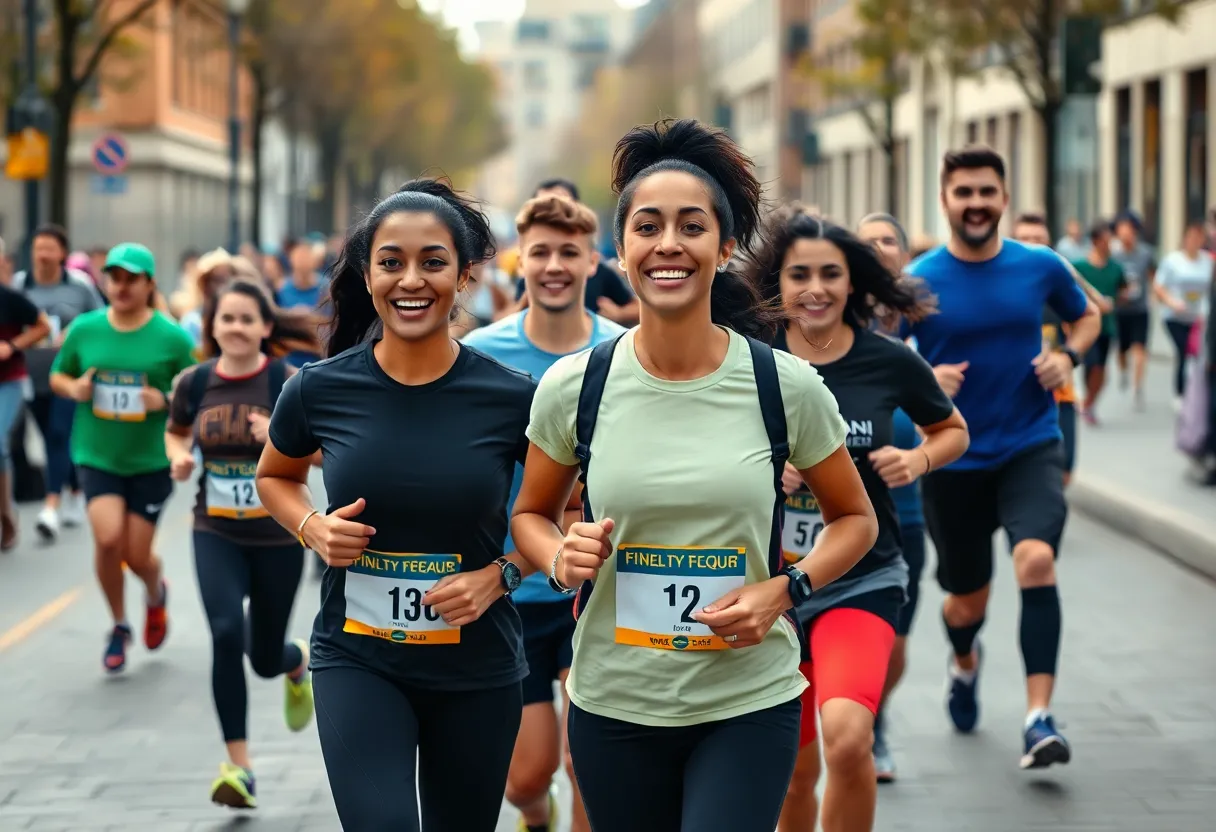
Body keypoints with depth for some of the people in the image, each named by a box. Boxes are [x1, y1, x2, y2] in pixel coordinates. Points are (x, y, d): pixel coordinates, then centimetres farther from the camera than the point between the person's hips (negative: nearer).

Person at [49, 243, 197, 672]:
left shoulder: (172, 337, -8)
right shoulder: (84, 329, -1)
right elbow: (57, 377, 13)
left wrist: (166, 400, -20)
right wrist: (73, 388, -9)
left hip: (151, 459, -1)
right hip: (96, 456, 1)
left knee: (137, 555, 2)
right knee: (107, 537, -18)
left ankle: (157, 593, 42)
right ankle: (119, 625, 9)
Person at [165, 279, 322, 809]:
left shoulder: (286, 383, -11)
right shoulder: (194, 383, -2)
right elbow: (175, 432, 17)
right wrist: (179, 458, -5)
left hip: (278, 536, -1)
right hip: (215, 533, 1)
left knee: (266, 659, 10)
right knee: (226, 632, -22)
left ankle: (298, 664, 51)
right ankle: (238, 765, -14)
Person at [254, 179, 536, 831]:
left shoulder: (511, 397, -11)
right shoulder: (319, 390, -7)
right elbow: (274, 476, 14)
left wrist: (501, 575, -12)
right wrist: (312, 528, -7)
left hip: (478, 670, 1)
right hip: (356, 659, -1)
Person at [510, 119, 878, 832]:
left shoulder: (787, 386, -7)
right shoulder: (571, 388, -4)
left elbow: (855, 519, 7)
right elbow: (532, 515, 12)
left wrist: (784, 590, -11)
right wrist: (560, 559, -11)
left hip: (748, 704, -2)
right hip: (612, 706, 2)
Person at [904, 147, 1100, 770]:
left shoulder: (1041, 267, -2)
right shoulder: (917, 282, -8)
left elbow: (1086, 316, 17)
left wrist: (1068, 356, -4)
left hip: (1030, 447, 0)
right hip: (953, 458, 0)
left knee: (1036, 560, -26)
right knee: (968, 601, 13)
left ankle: (1038, 718, -22)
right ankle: (965, 665, 50)